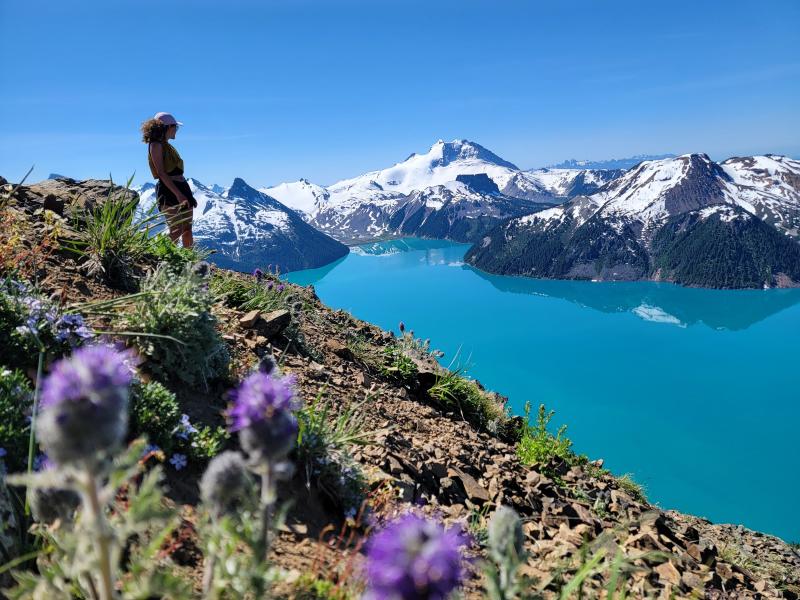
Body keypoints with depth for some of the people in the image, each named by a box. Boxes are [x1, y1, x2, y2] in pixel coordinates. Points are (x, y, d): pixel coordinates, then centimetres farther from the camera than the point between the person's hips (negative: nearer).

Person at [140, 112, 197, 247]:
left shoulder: (167, 146, 21)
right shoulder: (156, 145, -5)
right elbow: (161, 173, -14)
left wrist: (189, 195, 18)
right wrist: (178, 194, -22)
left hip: (182, 187, 9)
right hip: (168, 190, -8)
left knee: (187, 230, 6)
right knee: (176, 230, -14)